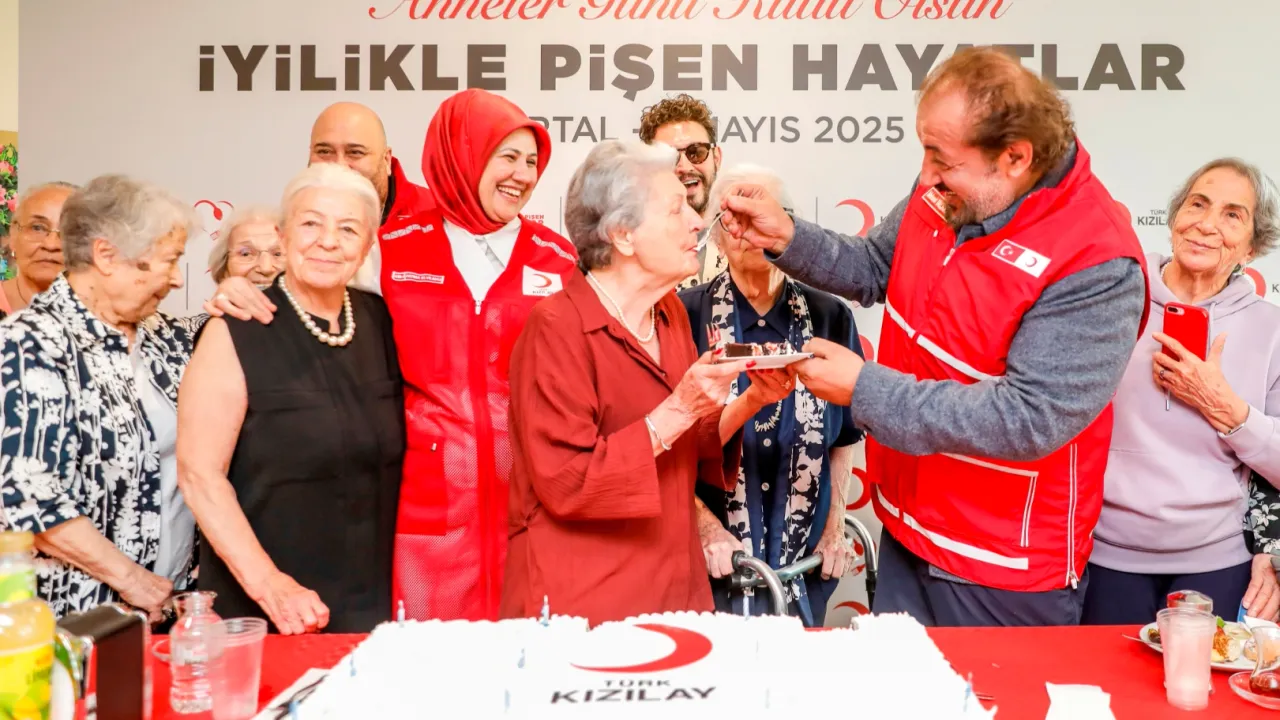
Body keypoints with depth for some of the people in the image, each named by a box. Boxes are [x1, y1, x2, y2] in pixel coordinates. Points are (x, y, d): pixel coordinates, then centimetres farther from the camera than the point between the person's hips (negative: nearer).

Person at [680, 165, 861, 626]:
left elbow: (844, 437, 8)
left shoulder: (829, 317, -1)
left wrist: (835, 527, 4)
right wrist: (706, 526, -13)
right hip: (715, 561, -2)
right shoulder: (686, 316, -9)